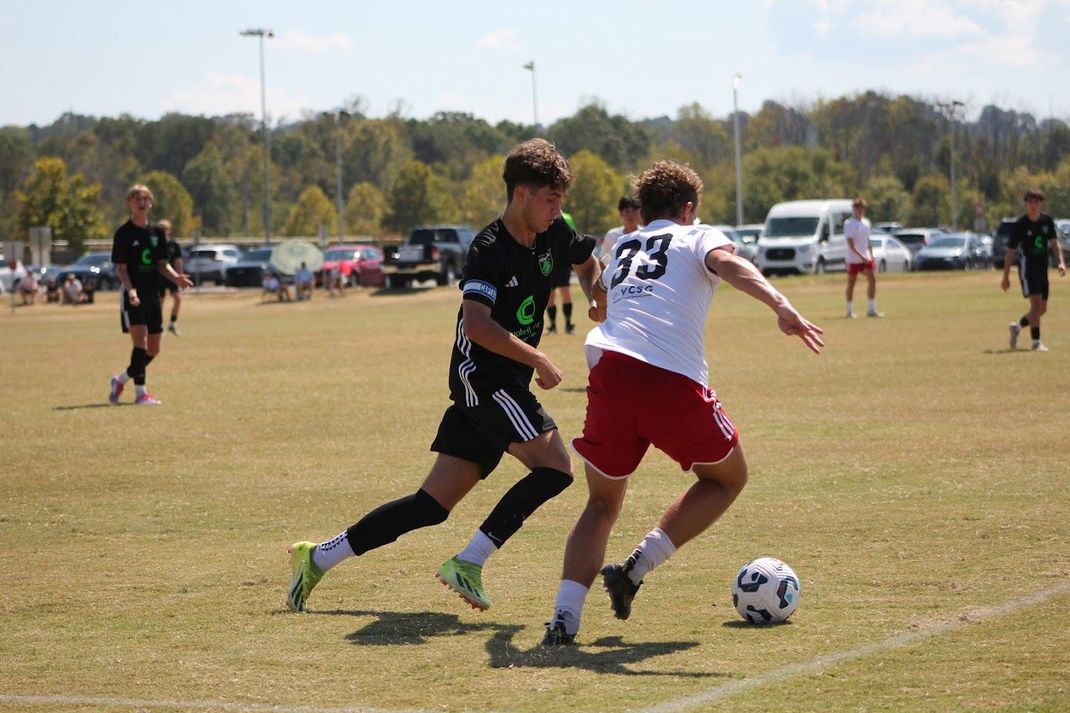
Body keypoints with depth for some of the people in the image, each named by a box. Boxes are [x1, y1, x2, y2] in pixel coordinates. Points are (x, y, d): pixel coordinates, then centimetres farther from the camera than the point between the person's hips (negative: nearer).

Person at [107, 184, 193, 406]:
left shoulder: (157, 232, 11)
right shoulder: (124, 233, -6)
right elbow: (120, 267, -9)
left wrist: (176, 277, -6)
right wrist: (130, 290, -25)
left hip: (153, 294, 6)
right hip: (132, 295, -6)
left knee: (153, 349, 8)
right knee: (140, 340, -17)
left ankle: (121, 380, 26)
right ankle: (140, 393, -15)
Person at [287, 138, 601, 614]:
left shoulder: (553, 235, 8)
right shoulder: (490, 250, -17)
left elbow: (587, 264, 31)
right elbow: (477, 325, -30)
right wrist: (538, 360, -26)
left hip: (504, 386, 8)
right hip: (482, 376, -8)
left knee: (433, 504, 6)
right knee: (555, 467, -20)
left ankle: (318, 558, 11)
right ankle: (468, 563, -16)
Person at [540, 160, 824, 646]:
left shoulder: (623, 248, 31)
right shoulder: (698, 237, 17)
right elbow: (728, 263, -8)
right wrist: (781, 306, -23)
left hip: (609, 369, 4)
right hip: (673, 380, -4)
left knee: (603, 503, 19)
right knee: (727, 478, 20)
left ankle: (565, 614, -4)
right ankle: (635, 569, 6)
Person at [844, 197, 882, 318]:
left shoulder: (866, 222, 11)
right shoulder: (849, 224, -10)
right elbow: (850, 243, -16)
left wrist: (871, 256, 11)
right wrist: (861, 256, -24)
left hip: (866, 258, 6)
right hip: (853, 259, -6)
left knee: (872, 279, -3)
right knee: (851, 283, 1)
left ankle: (871, 309, 2)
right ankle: (850, 311, 9)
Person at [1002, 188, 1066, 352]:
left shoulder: (1047, 221, 4)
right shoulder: (1020, 225, -10)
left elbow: (1054, 243, 3)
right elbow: (1010, 252, -6)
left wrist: (1061, 262, -15)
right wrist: (1005, 277, -4)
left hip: (1043, 268, 6)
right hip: (1027, 266, -6)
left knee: (1042, 308, 11)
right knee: (1036, 303, -17)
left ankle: (1017, 327, 33)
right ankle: (1036, 342, -16)